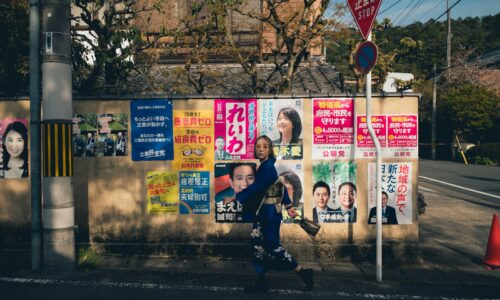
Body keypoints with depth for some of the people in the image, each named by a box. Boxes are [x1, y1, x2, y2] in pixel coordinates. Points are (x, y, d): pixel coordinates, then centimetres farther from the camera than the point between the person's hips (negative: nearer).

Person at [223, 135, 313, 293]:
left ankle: (303, 273, 13)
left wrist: (234, 198, -12)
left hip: (270, 211, -10)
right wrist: (288, 206, 15)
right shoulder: (266, 165, 10)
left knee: (273, 246, -1)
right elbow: (281, 186, 13)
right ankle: (261, 282, 19)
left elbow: (254, 188, -19)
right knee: (257, 243, 10)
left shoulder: (267, 167, -20)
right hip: (264, 210, 10)